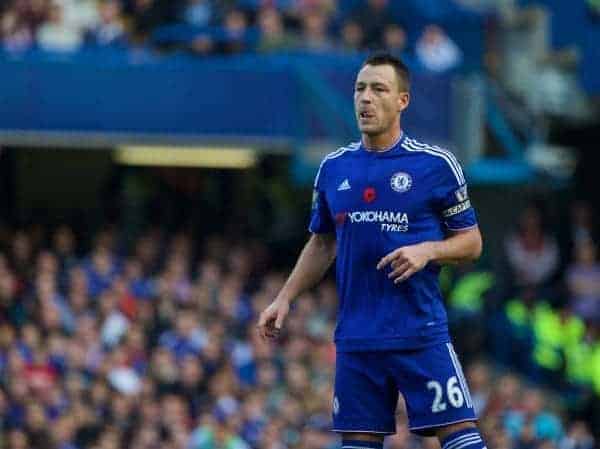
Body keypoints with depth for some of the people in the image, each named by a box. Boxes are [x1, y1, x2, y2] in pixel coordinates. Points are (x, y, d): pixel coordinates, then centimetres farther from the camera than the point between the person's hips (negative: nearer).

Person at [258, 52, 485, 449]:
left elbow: (471, 241, 3)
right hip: (356, 338, 4)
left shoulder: (435, 164, -2)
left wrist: (428, 251, -15)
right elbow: (322, 244, 22)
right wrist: (285, 298, 13)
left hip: (421, 334, -4)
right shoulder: (333, 168, 10)